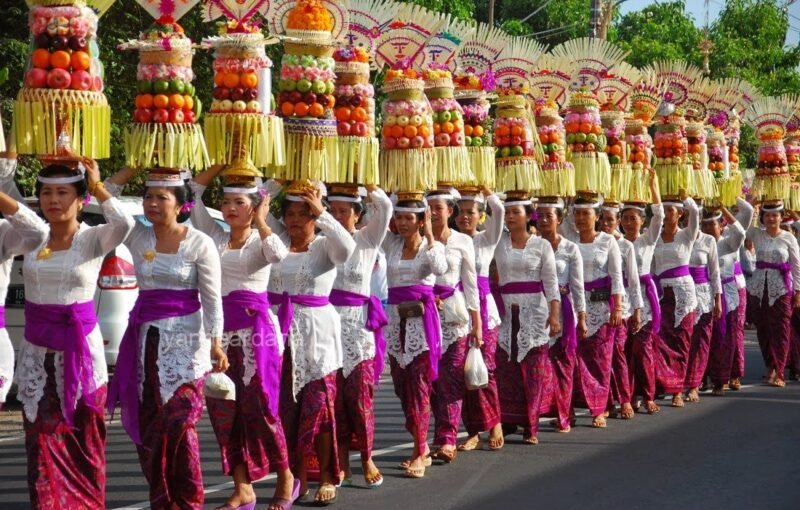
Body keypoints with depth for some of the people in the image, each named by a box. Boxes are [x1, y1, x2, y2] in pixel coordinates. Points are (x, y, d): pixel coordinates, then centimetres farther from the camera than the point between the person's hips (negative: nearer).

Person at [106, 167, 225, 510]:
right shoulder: (137, 237, 4)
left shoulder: (199, 243, -7)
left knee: (178, 421, -11)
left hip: (186, 337, -5)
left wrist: (216, 341, -13)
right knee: (146, 421, 6)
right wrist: (132, 168, -3)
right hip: (147, 336, 5)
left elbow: (212, 298, -6)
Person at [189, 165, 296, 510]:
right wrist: (221, 165, 5)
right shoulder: (214, 236, 11)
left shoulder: (261, 240, 0)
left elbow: (279, 254, -25)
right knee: (224, 409, 4)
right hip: (220, 330, 5)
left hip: (255, 329, -5)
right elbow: (192, 191, 9)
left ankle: (285, 478, 17)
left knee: (259, 408, -1)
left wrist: (259, 221, -12)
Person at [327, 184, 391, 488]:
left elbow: (384, 207, -12)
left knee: (359, 394, -4)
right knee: (334, 395, 3)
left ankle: (367, 459, 11)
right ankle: (341, 463, 12)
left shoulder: (367, 240, 1)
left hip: (358, 324, -2)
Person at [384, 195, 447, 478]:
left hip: (421, 319, -5)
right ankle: (421, 446, 21)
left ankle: (419, 454, -5)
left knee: (417, 384, -8)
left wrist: (429, 235, -14)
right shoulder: (391, 243, 12)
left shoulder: (432, 246, 2)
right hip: (396, 318, 5)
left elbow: (440, 268, -19)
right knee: (402, 383, 8)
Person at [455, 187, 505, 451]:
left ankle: (494, 423, 15)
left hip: (482, 308, -2)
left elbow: (499, 210, -9)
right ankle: (473, 431, 10)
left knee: (484, 367, -5)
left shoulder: (486, 239, 4)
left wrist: (483, 189, -9)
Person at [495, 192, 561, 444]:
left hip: (534, 311, -2)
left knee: (533, 371, -2)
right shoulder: (499, 241, 8)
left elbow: (551, 281, -2)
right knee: (505, 369, -1)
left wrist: (554, 314, -10)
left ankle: (531, 427, 2)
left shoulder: (541, 245, 2)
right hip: (506, 311, 2)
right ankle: (507, 420, 9)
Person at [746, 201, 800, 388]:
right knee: (763, 329, 7)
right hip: (759, 287, 3)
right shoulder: (757, 235, 6)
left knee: (780, 330, -5)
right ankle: (770, 366, 21)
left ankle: (779, 373, -7)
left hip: (781, 289, -3)